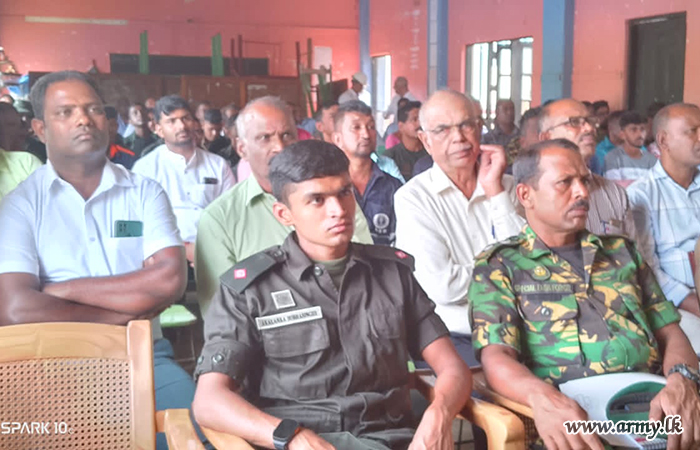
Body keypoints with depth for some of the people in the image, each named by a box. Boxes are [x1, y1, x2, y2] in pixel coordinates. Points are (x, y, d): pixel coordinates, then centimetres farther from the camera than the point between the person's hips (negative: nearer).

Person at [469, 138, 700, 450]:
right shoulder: (498, 266, 5)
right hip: (573, 416, -5)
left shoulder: (621, 251, 20)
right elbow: (495, 358, -7)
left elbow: (669, 332, 16)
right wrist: (541, 397, -29)